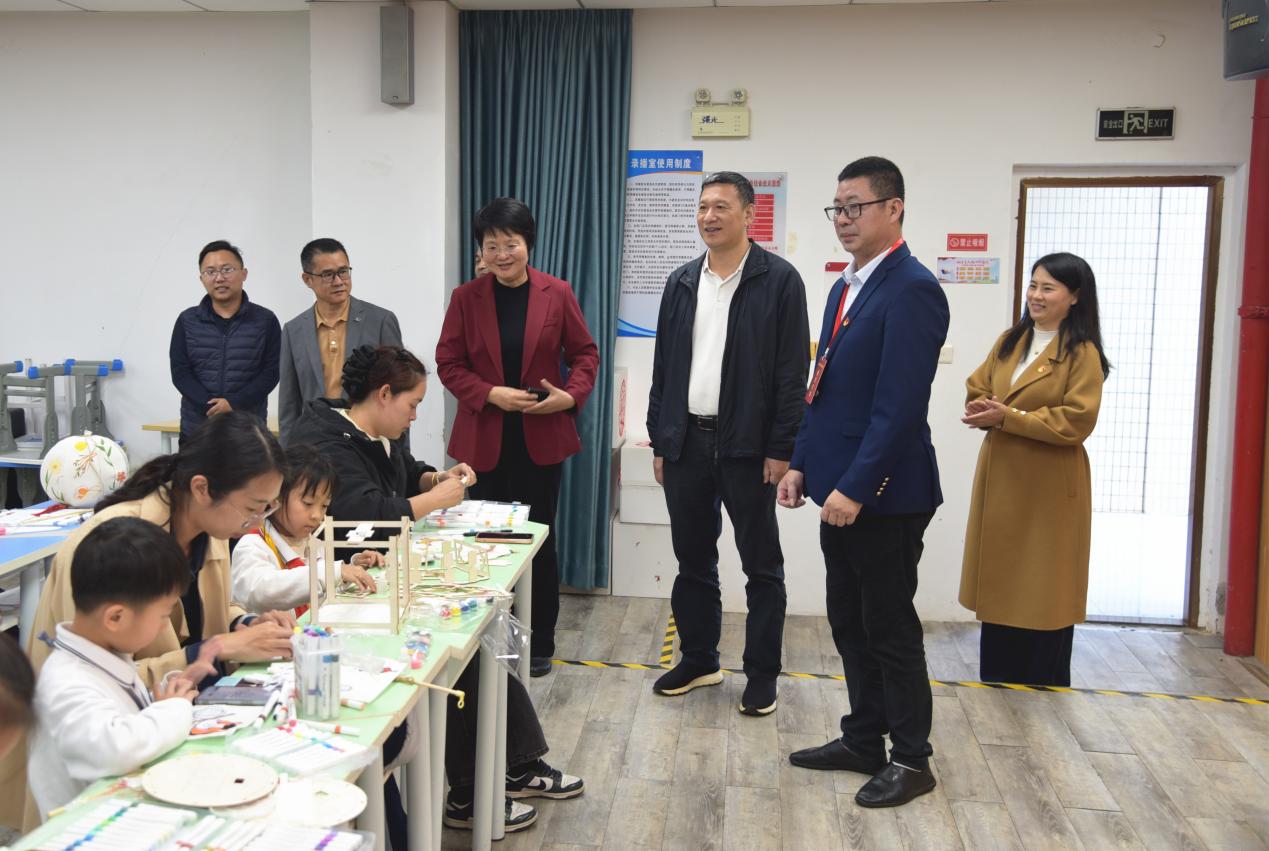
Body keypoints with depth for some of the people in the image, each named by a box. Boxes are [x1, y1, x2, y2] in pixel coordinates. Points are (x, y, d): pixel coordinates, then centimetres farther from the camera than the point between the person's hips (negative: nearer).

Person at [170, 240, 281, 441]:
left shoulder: (265, 320, 2)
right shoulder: (187, 321, 7)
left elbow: (271, 372, -2)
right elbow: (180, 372, 1)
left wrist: (233, 404, -15)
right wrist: (213, 408, -14)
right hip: (197, 429, 1)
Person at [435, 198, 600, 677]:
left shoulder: (557, 294, 0)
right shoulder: (466, 298, 2)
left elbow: (584, 354, 5)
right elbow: (448, 363, 1)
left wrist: (572, 395, -14)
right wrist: (491, 394, -15)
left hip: (541, 438, -1)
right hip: (484, 439, 1)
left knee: (539, 539, 7)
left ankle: (539, 644, 21)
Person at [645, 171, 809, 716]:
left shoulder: (779, 280, -5)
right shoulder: (681, 283, 10)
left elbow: (792, 372, -8)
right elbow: (663, 367, 13)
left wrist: (781, 448, -12)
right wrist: (659, 441, 9)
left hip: (748, 446, -5)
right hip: (686, 442, 5)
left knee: (761, 566, 6)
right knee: (692, 561, 14)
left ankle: (762, 674, 18)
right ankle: (698, 660, 29)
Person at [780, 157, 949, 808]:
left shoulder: (911, 289, -16)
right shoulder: (845, 287, 14)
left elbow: (900, 404, -22)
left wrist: (857, 486, -23)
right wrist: (803, 463, 12)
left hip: (883, 493, -9)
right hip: (839, 488, 9)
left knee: (890, 626, 3)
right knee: (849, 621, 17)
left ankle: (911, 760, 19)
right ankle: (863, 740, 31)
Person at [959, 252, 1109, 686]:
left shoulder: (1082, 353, -9)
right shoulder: (1010, 341, 11)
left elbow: (1077, 421, -16)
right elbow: (976, 390, 11)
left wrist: (1007, 417, -20)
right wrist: (984, 412, -13)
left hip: (1049, 487, -6)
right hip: (1000, 480, 6)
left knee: (1043, 587, 4)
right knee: (1000, 583, 12)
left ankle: (1043, 687, 19)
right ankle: (995, 684, 25)